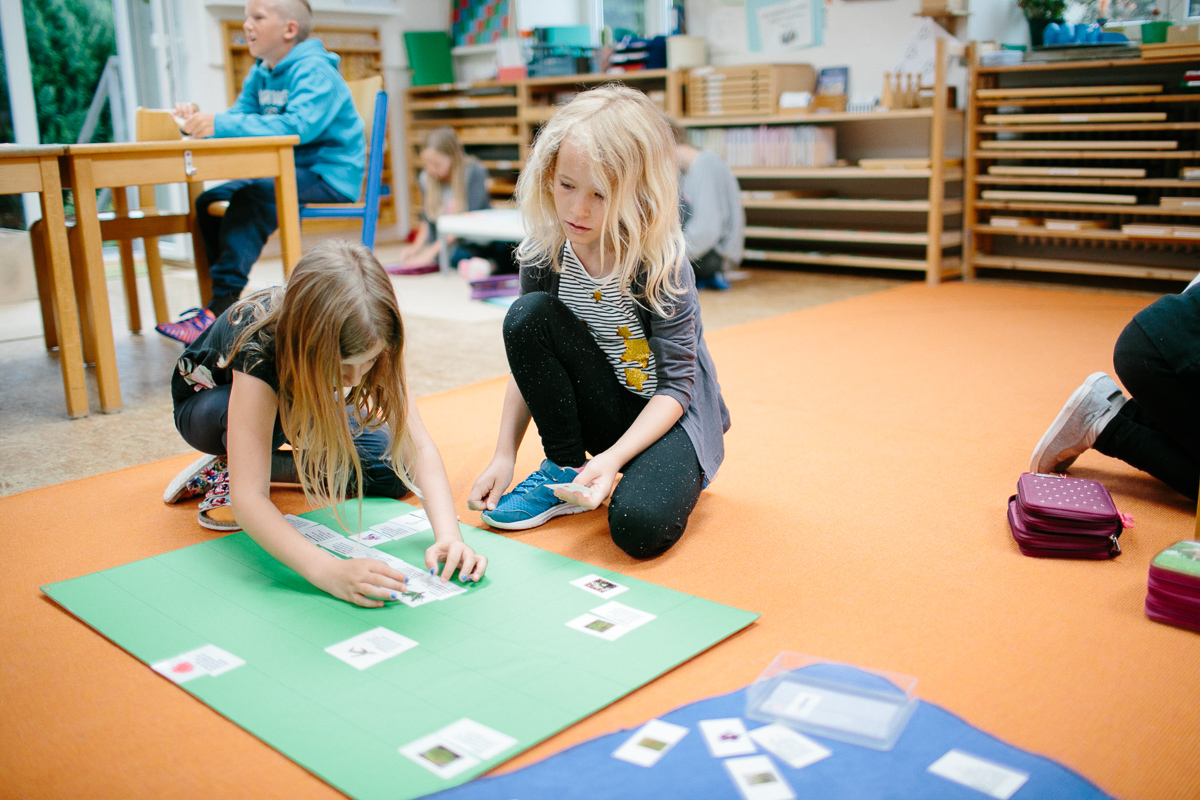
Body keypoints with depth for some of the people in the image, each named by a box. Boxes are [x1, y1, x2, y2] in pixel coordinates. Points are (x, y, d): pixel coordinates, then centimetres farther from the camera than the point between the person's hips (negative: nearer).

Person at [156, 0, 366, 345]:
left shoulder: (314, 71, -15)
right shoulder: (261, 74, 14)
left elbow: (298, 125, -31)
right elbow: (238, 116, 7)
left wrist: (221, 124, -35)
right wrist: (198, 120, -16)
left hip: (329, 174, -9)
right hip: (288, 171, 10)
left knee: (252, 197, -31)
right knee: (209, 202, 2)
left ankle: (221, 307, -31)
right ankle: (225, 303, 4)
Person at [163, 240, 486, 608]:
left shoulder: (365, 344, -31)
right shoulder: (258, 349, -43)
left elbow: (418, 446, -32)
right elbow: (248, 500, -48)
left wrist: (448, 535, -48)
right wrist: (329, 571, -61)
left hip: (296, 406, 4)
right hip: (206, 401, -4)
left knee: (391, 470, -17)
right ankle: (228, 477, -8)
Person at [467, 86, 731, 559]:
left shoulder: (660, 263, -23)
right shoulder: (545, 253, -10)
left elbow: (675, 387, -19)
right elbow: (527, 357, 0)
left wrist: (613, 457, -33)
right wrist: (504, 456, -9)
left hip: (669, 413, -4)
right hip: (601, 410, 4)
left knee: (641, 526, -33)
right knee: (528, 315, -21)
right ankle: (565, 467, -6)